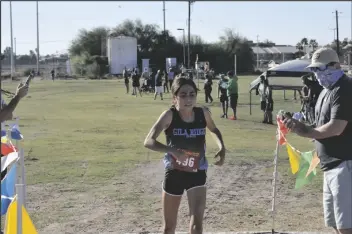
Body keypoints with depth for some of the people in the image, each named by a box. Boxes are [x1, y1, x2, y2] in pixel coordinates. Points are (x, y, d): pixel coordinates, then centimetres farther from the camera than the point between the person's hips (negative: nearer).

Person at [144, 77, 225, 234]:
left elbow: (214, 130, 12)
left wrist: (222, 148, -7)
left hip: (197, 174, 1)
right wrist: (172, 150, -44)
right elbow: (148, 141, -29)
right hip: (174, 173, -1)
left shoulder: (203, 113, -11)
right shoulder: (170, 115, -19)